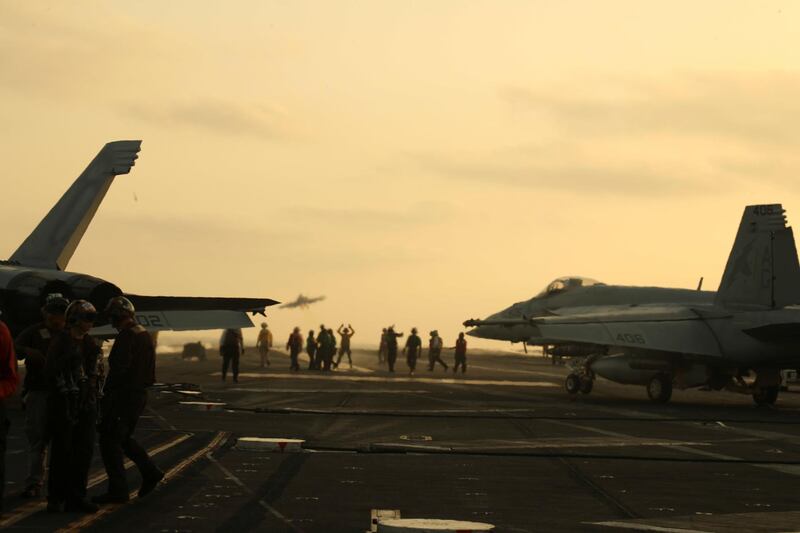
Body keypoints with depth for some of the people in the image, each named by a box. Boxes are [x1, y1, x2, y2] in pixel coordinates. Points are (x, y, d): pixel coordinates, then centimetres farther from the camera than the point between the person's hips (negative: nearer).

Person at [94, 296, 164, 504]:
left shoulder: (126, 337, -17)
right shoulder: (145, 335, 13)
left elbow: (118, 369, -22)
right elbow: (149, 370, 16)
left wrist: (106, 394, -15)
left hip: (123, 396, -9)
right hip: (140, 394, 9)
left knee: (110, 441, -2)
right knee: (123, 438, 22)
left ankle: (118, 490, -3)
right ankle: (150, 473, 17)